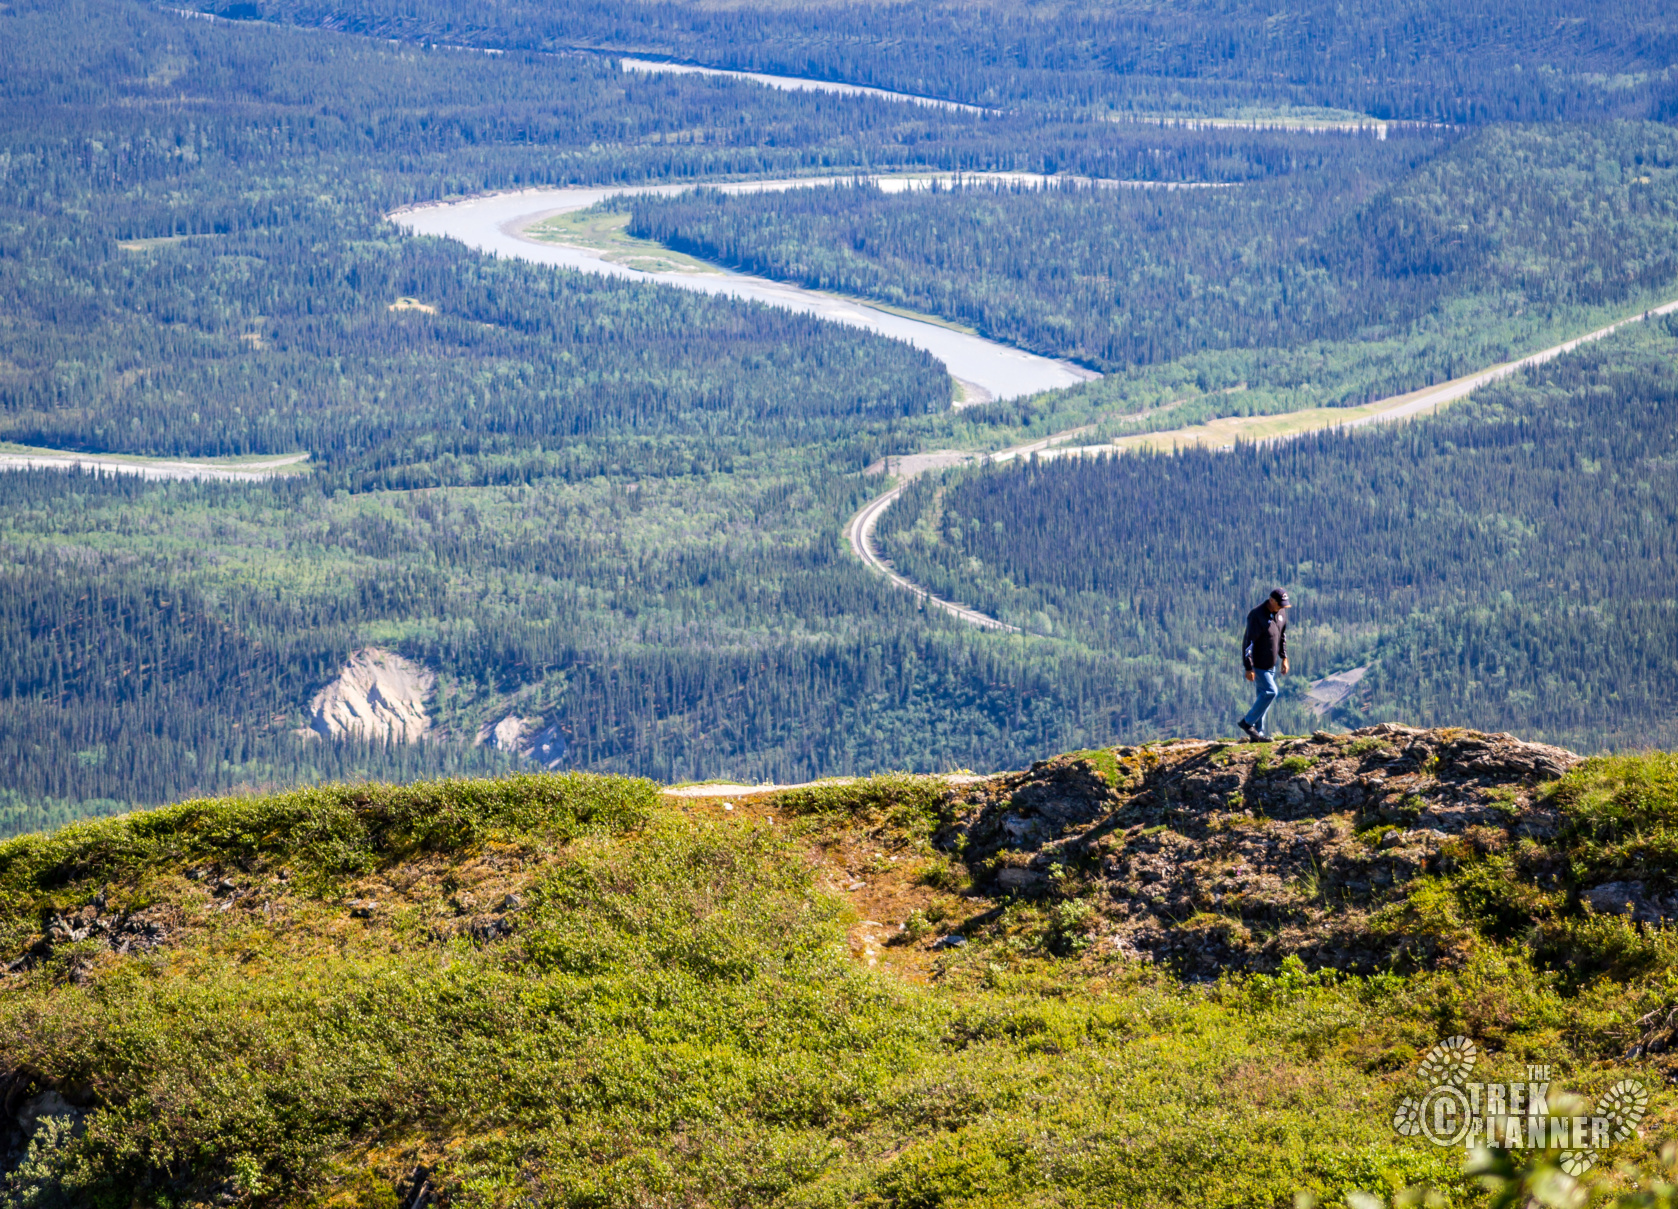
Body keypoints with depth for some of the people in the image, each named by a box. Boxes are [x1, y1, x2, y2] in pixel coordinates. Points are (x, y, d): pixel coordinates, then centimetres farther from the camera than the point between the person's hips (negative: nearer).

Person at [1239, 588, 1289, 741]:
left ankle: (1257, 733, 17)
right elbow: (1248, 642, -22)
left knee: (1264, 696, 10)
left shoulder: (1281, 612, 2)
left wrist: (1284, 658, 14)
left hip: (1271, 664, 8)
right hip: (1257, 664, -8)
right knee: (1270, 691, -14)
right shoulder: (1257, 616, -23)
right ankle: (1248, 722, 0)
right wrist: (1249, 668, -23)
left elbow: (1282, 635, 17)